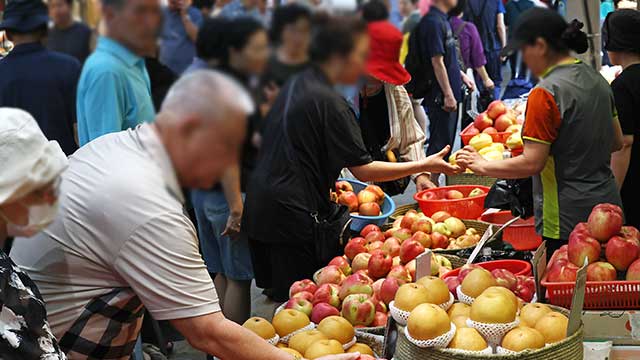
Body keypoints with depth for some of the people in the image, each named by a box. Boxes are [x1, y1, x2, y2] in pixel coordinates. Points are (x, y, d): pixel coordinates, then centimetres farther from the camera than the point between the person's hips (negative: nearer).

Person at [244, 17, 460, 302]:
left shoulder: (295, 86, 12)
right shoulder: (330, 103, -16)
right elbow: (364, 170, -14)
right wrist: (424, 166, -11)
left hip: (260, 205, 9)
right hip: (292, 214, -9)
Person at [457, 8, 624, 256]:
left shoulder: (546, 93, -18)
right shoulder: (596, 80, 8)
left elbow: (532, 163, -19)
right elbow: (616, 142, 17)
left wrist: (482, 166, -7)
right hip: (606, 206, 9)